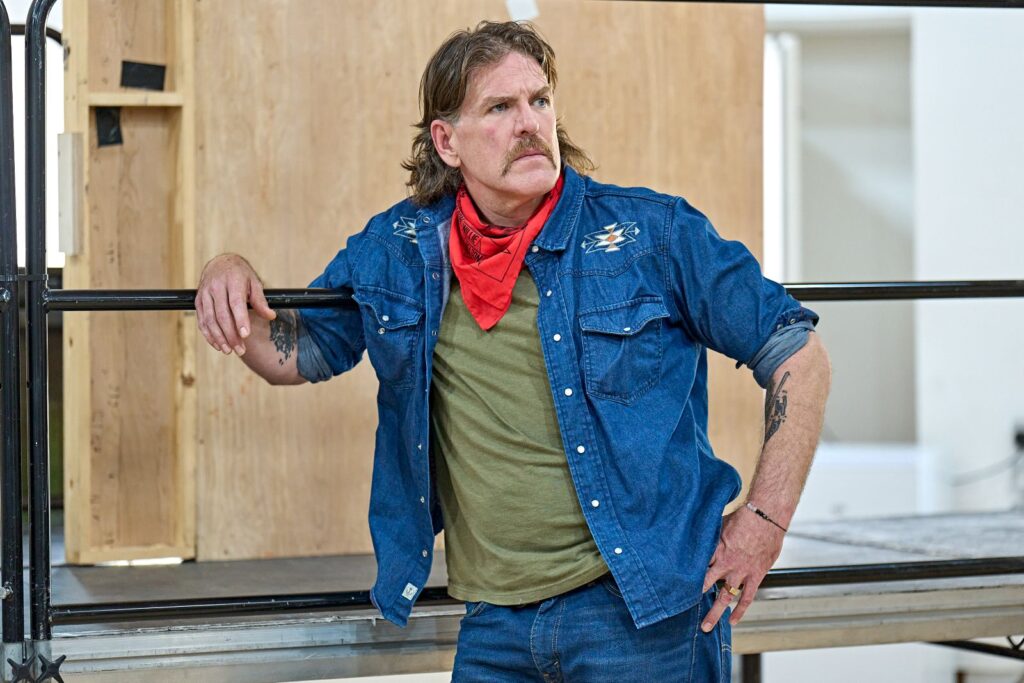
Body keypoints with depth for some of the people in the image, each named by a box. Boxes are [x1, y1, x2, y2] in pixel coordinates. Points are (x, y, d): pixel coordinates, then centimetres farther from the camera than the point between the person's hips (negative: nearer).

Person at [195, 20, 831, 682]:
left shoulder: (653, 233, -5)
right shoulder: (396, 250, 6)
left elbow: (797, 354, -1)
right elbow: (297, 354, 18)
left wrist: (764, 521, -6)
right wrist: (233, 282, -3)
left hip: (646, 609, -3)